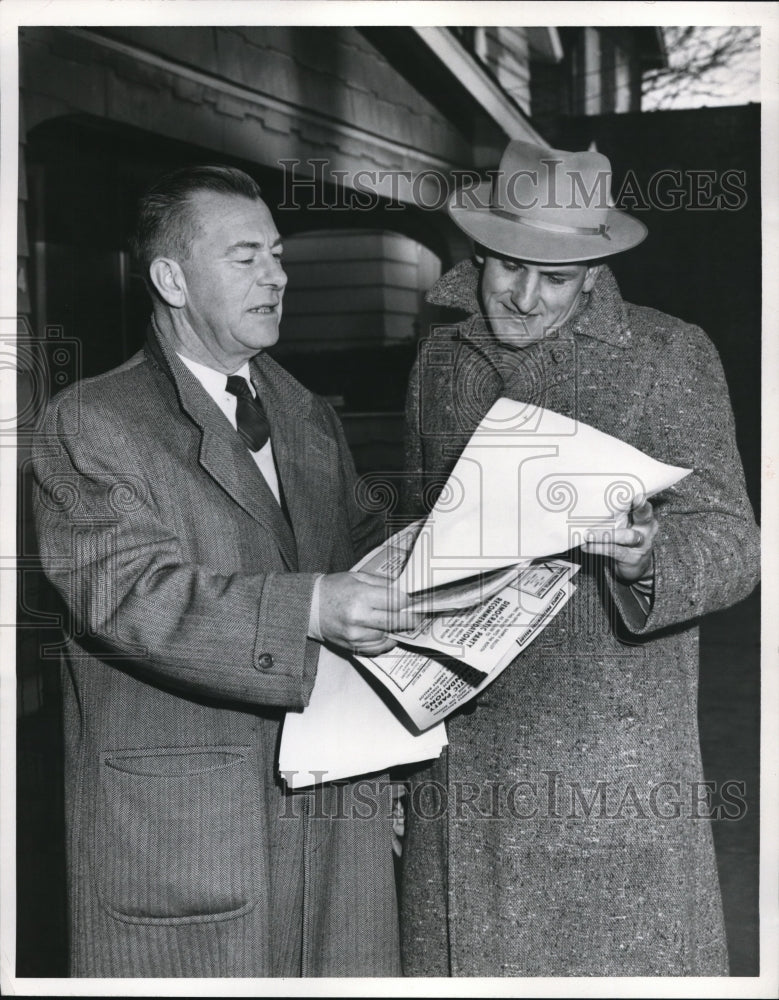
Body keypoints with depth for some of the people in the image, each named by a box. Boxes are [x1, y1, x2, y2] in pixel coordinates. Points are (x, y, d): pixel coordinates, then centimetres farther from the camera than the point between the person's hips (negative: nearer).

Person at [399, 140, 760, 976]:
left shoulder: (670, 357, -4)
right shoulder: (439, 361, 9)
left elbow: (730, 542, -6)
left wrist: (646, 559, -28)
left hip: (611, 744, -3)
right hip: (460, 752, 4)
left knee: (621, 954, 3)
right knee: (467, 954, 10)